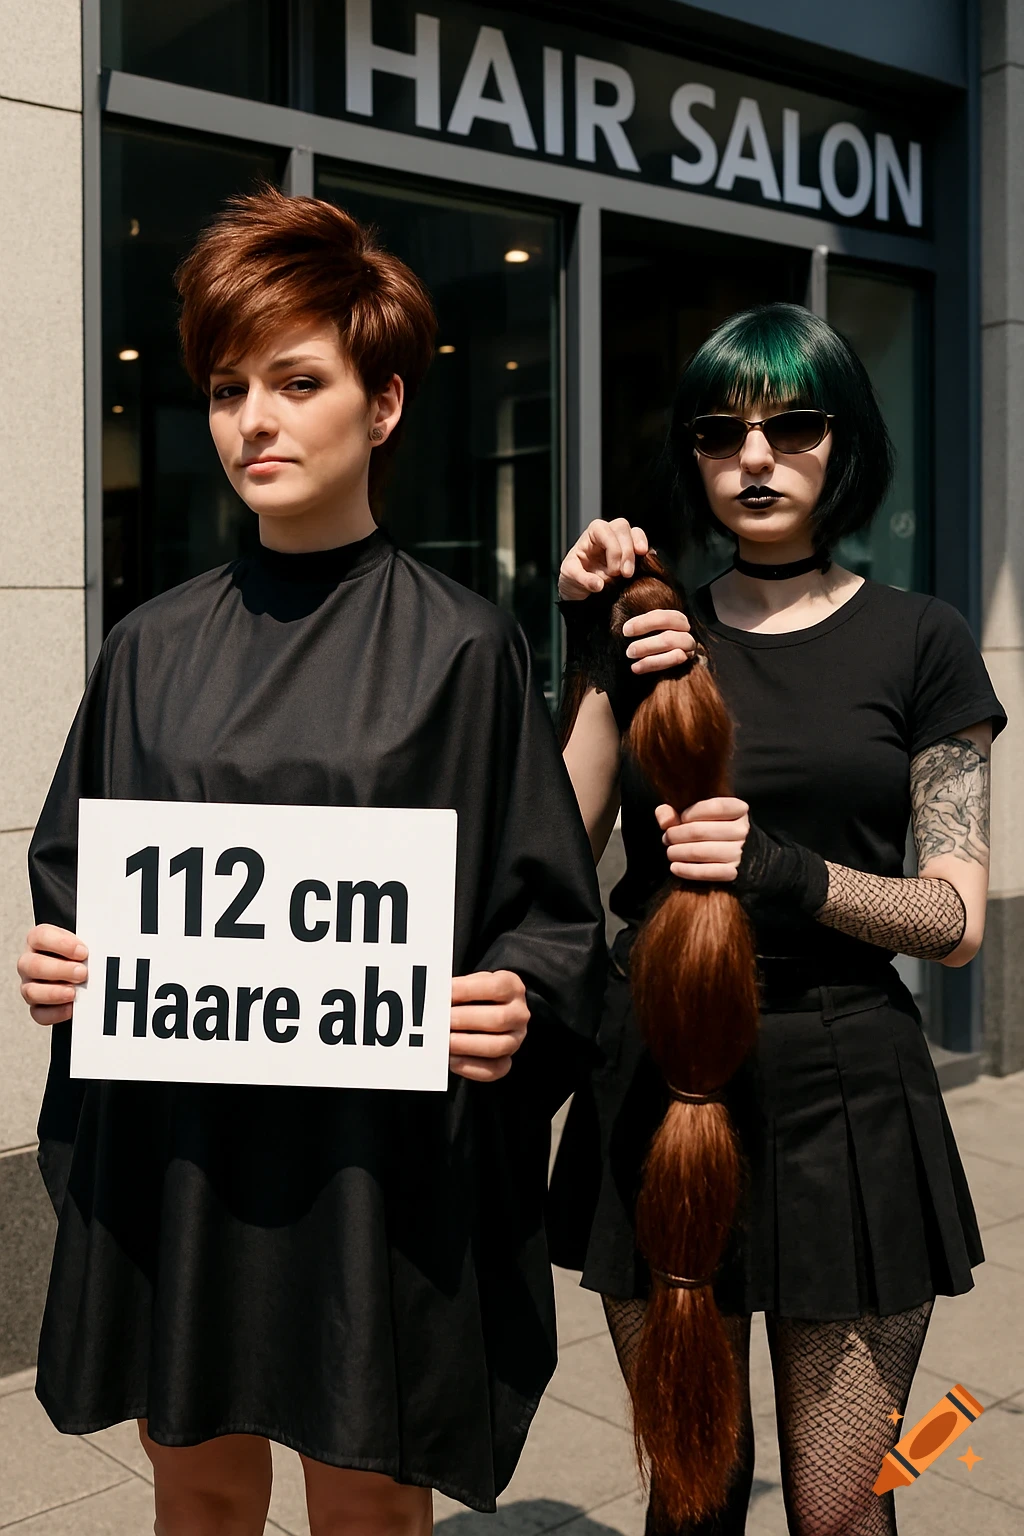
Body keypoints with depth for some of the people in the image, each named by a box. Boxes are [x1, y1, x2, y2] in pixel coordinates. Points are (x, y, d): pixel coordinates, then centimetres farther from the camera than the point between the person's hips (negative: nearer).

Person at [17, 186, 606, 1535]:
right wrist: (55, 960, -6)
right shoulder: (156, 649, 6)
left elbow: (547, 910, -1)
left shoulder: (462, 649, -4)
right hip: (167, 1143, 3)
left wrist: (511, 1010, -20)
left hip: (382, 1152, -3)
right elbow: (73, 869, 13)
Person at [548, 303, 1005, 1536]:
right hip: (656, 1088, 2)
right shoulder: (646, 630, 8)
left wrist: (792, 875, -21)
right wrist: (581, 654, -8)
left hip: (841, 1096, -2)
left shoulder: (917, 641, 2)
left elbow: (956, 917, -4)